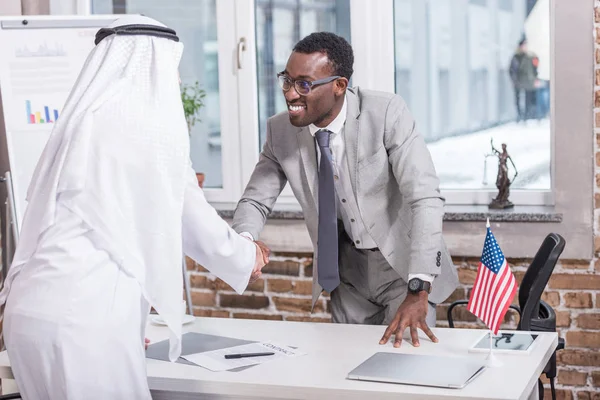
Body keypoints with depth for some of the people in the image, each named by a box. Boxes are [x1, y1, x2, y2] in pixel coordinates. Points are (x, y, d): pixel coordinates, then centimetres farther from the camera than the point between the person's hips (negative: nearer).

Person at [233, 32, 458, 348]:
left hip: (404, 265, -4)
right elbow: (255, 200, 0)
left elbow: (425, 199, -28)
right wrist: (243, 242, -25)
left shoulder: (386, 113, -23)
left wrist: (418, 291, -37)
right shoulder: (280, 130, -10)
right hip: (347, 273, 4)